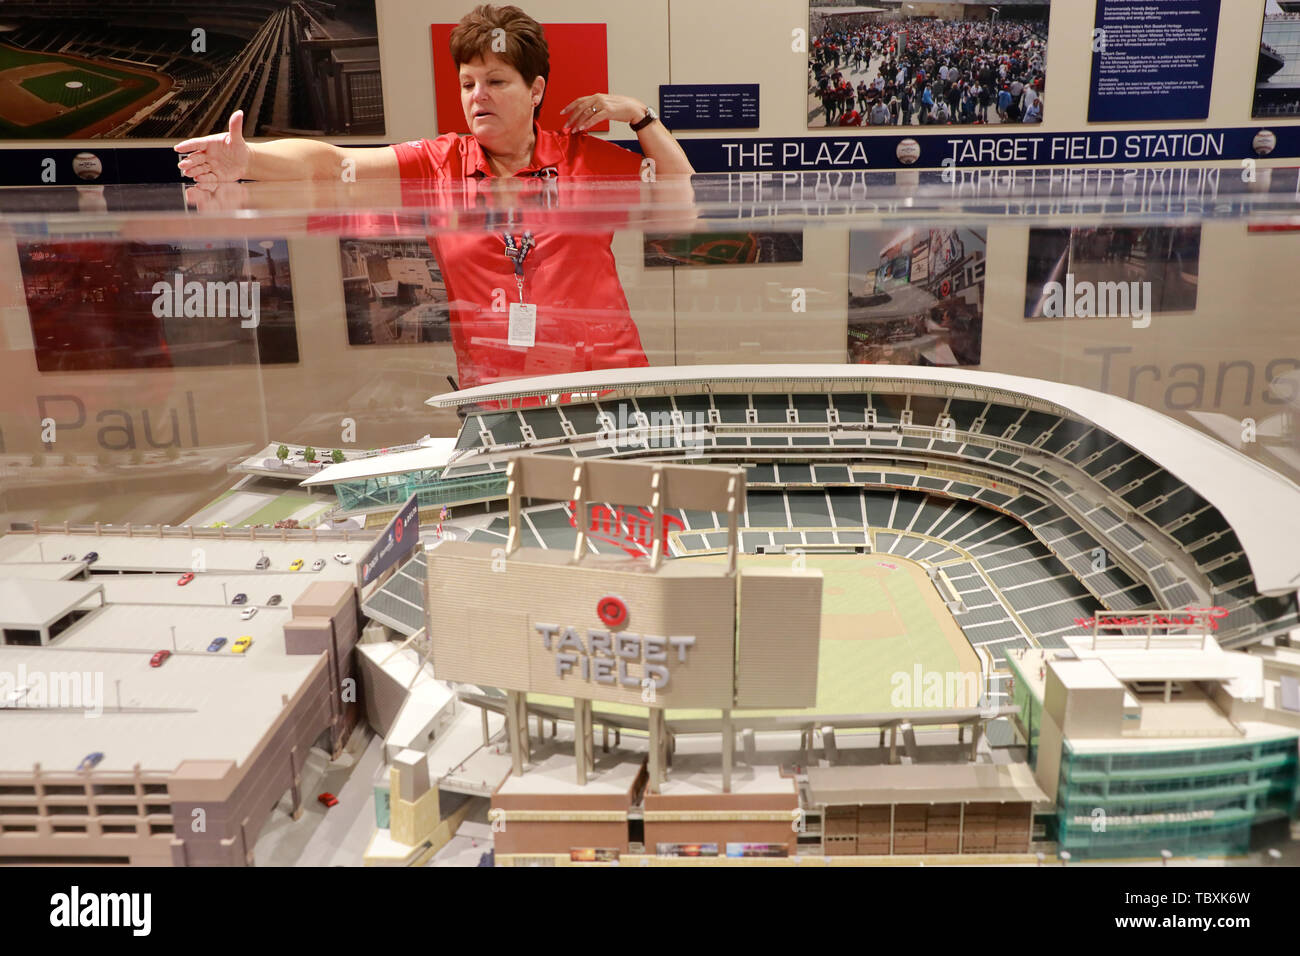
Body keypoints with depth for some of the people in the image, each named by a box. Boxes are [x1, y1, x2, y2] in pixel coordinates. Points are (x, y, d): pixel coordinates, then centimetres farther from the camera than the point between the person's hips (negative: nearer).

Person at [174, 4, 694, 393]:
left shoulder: (587, 157, 6)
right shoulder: (438, 163, 7)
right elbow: (330, 161, -1)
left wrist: (639, 115, 3)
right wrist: (246, 158, -17)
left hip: (604, 384, 0)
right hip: (493, 399, 1)